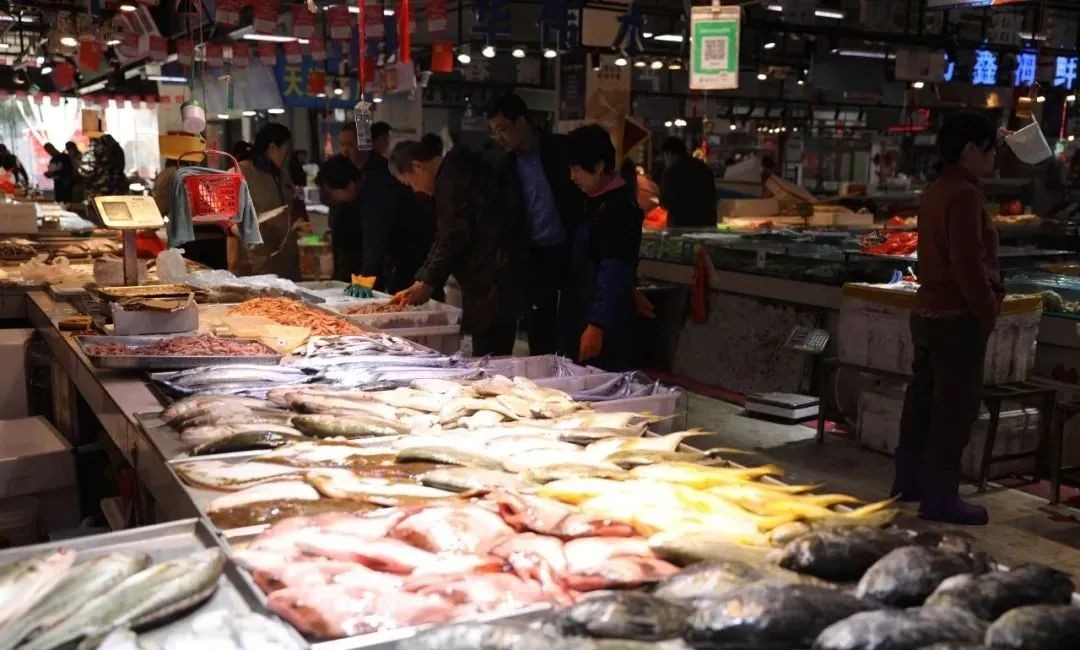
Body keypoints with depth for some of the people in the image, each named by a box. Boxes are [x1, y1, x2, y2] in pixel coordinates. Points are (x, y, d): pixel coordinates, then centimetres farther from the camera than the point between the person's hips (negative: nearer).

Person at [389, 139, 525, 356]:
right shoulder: (450, 174, 19)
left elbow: (455, 237, -16)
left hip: (493, 279, -10)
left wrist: (427, 283, -6)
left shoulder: (454, 176, -12)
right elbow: (444, 237, 20)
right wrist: (420, 283, 15)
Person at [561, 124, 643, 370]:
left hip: (604, 325, -9)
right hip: (579, 317, 9)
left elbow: (614, 274, -21)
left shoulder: (619, 208, -17)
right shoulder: (595, 201, 12)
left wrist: (597, 326, -23)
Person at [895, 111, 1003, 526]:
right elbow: (968, 264, -23)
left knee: (924, 401, 16)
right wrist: (988, 311, -12)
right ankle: (940, 498, 4)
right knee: (955, 408, -2)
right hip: (957, 318, -10)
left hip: (928, 312, 10)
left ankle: (909, 481, 25)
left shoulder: (936, 191, 12)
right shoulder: (965, 194, -17)